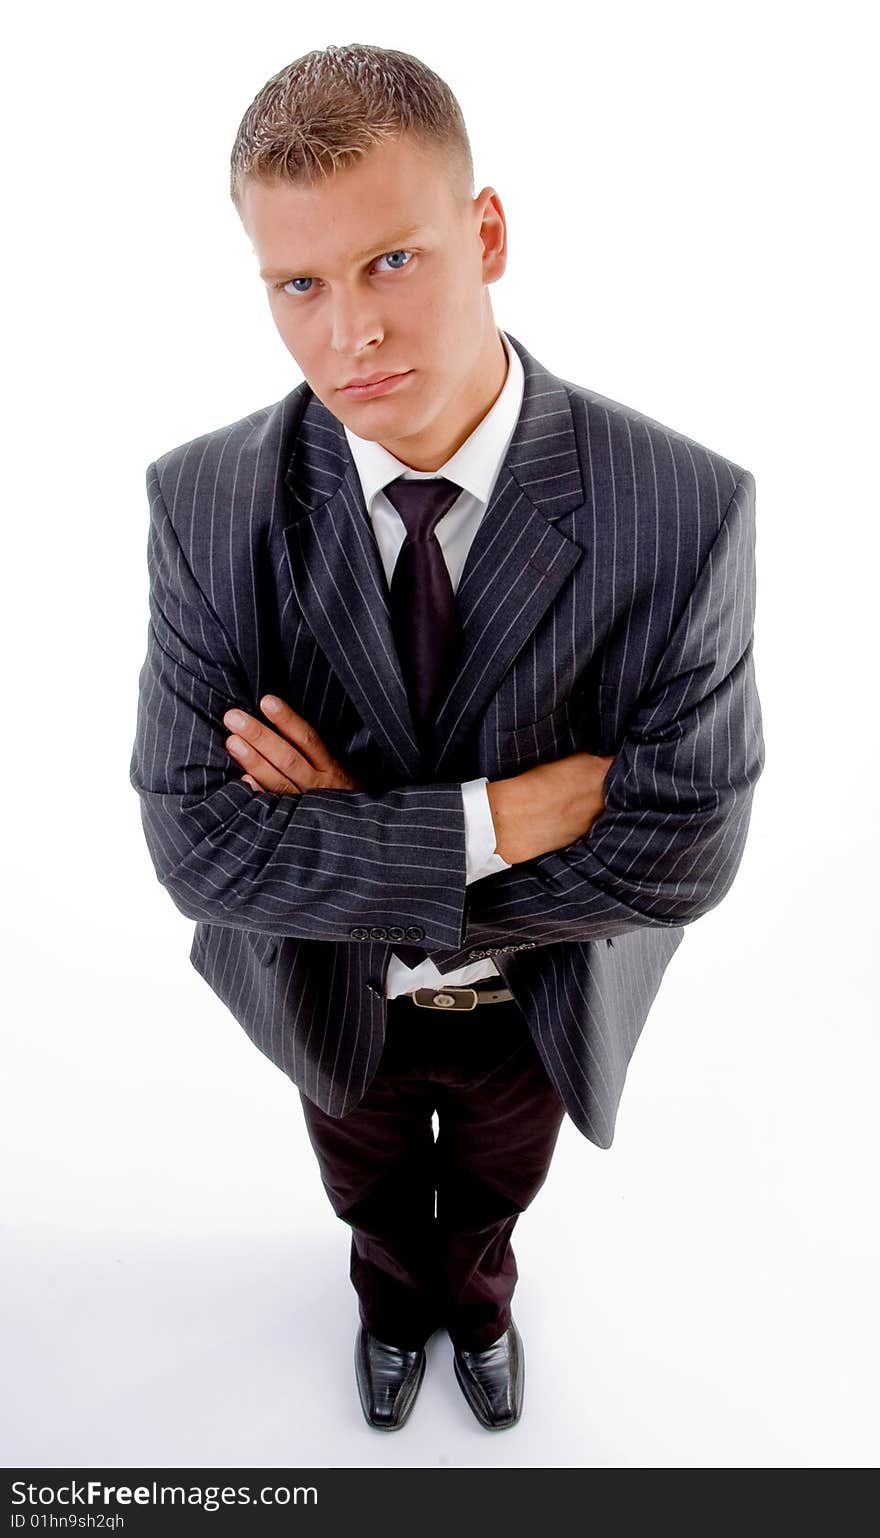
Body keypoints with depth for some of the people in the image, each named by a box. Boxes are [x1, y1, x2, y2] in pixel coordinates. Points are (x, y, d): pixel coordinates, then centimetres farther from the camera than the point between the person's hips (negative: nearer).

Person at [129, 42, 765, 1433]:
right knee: (373, 1198, 33)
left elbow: (681, 851, -27)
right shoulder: (206, 504, -25)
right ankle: (394, 1303, 71)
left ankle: (478, 1301, 71)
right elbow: (195, 842, -26)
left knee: (491, 1196, 33)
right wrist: (490, 822, -34)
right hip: (331, 1003, 1)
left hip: (539, 1007, 0)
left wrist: (354, 833, -28)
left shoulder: (687, 509, -29)